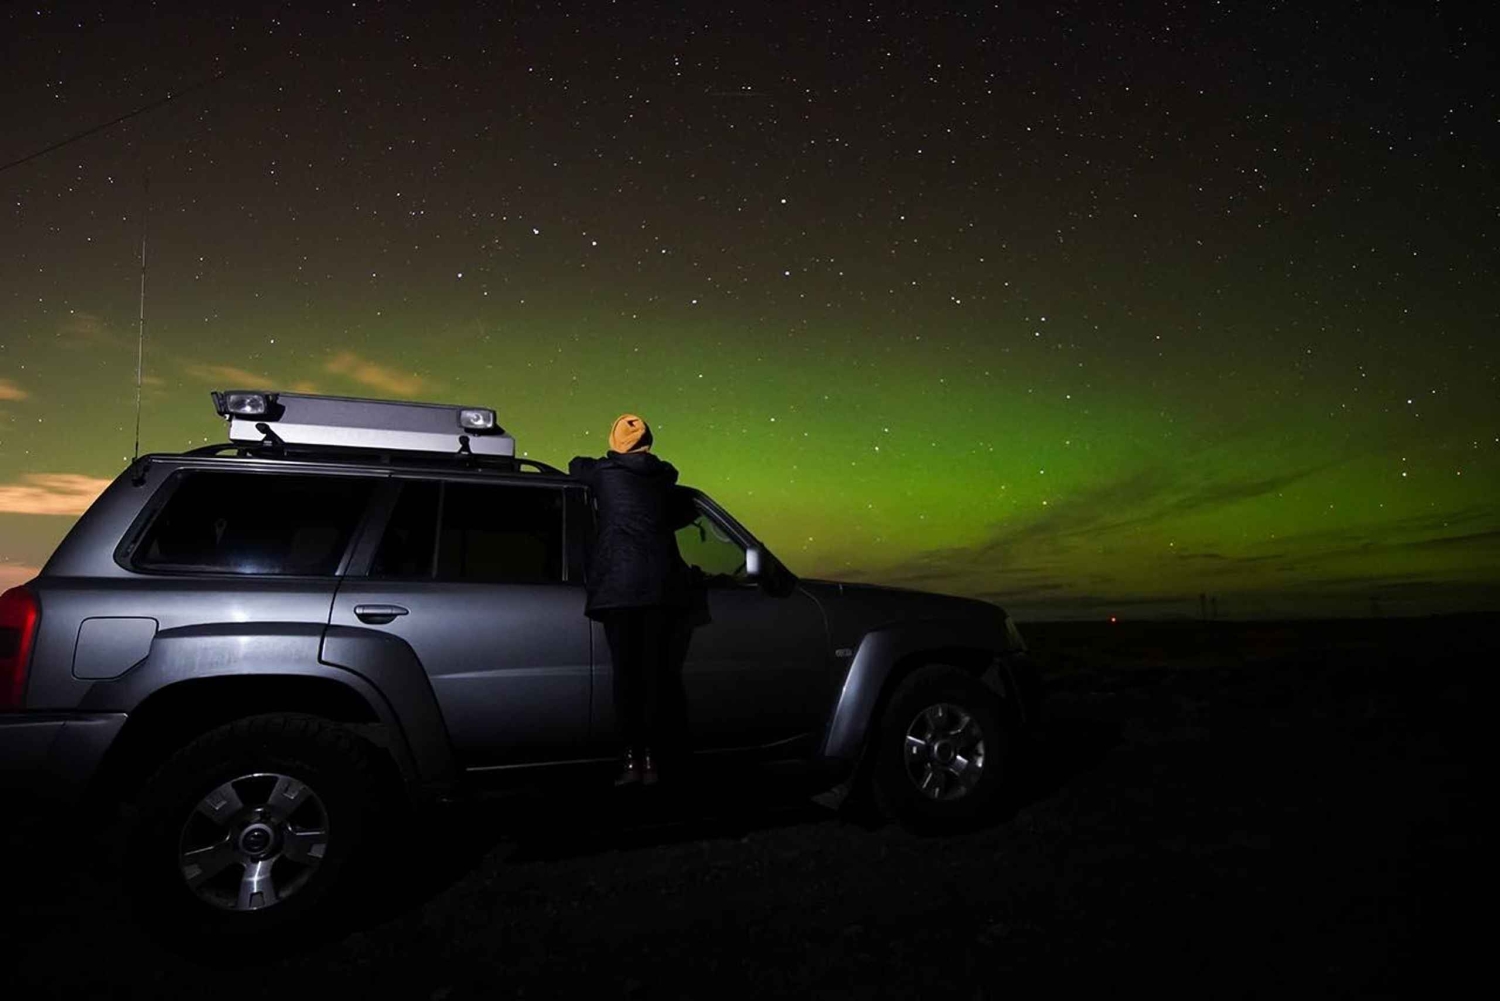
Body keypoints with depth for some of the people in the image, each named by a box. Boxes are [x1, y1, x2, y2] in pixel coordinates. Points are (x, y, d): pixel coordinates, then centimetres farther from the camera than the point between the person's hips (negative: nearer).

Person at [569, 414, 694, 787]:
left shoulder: (602, 472, 6)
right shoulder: (664, 477, 12)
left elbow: (576, 465, 29)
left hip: (618, 583, -2)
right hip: (662, 582, 2)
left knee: (626, 669, 2)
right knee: (656, 669, 5)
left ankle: (631, 759, 3)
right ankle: (651, 758, 8)